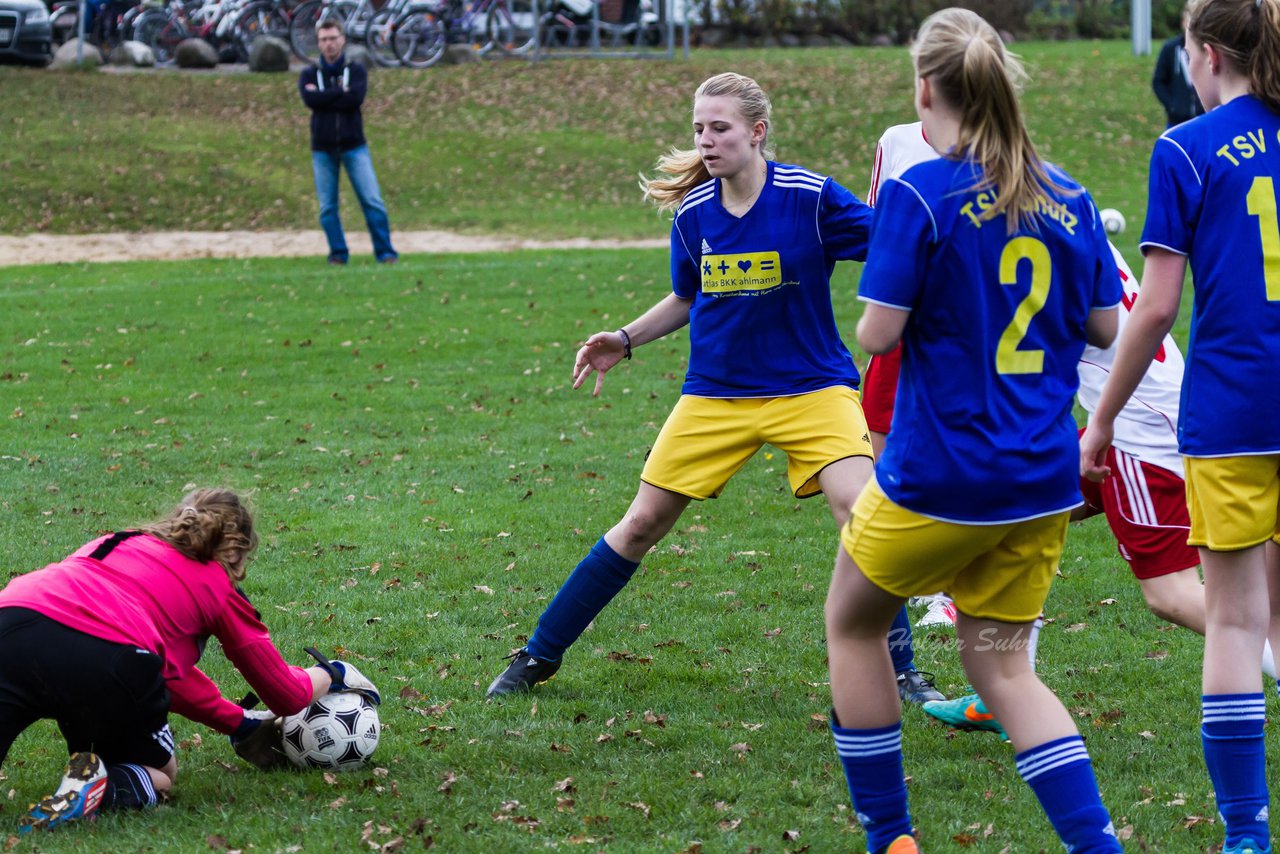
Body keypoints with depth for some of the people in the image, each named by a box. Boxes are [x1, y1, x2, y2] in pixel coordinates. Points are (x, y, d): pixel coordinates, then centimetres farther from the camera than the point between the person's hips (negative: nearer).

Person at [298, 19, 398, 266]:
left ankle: (385, 252, -3)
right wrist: (341, 91, -9)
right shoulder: (309, 75, 7)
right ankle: (338, 253, 8)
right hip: (323, 149, 1)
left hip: (354, 146, -1)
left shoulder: (356, 71, 6)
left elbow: (356, 98, -13)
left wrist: (323, 97, -10)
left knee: (372, 201, -7)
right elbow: (310, 99, -13)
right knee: (328, 207, 1)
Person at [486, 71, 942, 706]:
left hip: (810, 387, -3)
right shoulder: (692, 211, -3)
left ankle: (900, 673, -7)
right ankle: (538, 656, 19)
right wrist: (625, 340, 4)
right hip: (715, 395, 3)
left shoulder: (810, 197, -15)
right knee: (642, 523, 5)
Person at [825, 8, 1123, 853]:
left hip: (938, 475, -5)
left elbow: (878, 334, -16)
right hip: (1042, 481, 5)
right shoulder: (1066, 197, 3)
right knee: (1002, 664, 13)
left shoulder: (918, 195, -14)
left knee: (852, 624, 19)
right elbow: (1105, 325, 9)